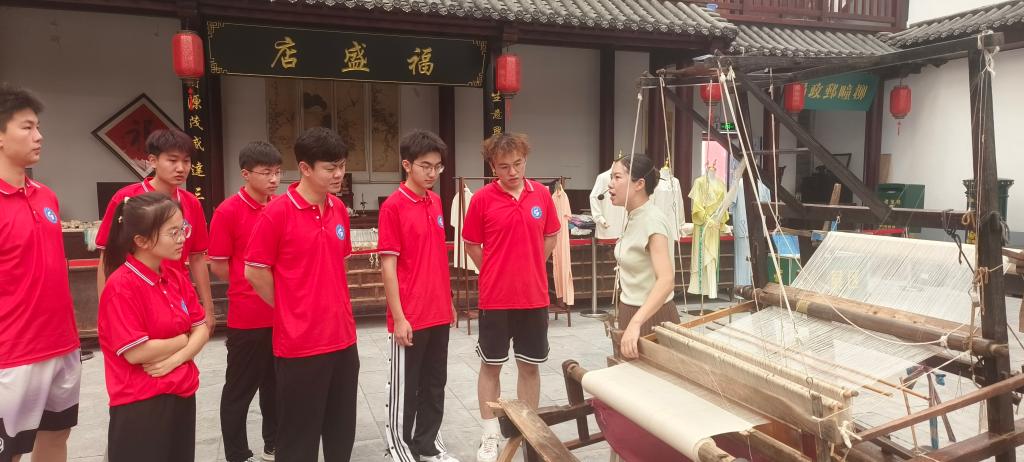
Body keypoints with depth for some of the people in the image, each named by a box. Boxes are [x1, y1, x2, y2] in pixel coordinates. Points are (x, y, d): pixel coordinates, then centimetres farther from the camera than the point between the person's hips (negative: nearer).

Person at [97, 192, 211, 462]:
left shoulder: (176, 276, 5)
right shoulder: (121, 286, -17)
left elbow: (202, 329, 4)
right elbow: (136, 352, -21)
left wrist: (175, 358, -13)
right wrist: (184, 339, -7)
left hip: (183, 395, 7)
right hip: (140, 405, -7)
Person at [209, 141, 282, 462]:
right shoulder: (228, 211, -12)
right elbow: (217, 265, -8)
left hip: (281, 313, 6)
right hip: (247, 317, -5)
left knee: (275, 384, 18)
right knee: (240, 389, 8)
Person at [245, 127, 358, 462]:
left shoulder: (339, 209, 6)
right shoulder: (277, 212, -14)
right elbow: (254, 272, -9)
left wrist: (332, 305, 12)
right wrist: (290, 310, 0)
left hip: (343, 337, 6)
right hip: (299, 343, -6)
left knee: (342, 431, 18)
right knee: (299, 435, 9)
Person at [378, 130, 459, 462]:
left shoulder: (436, 202, 8)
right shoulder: (393, 206, -12)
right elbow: (388, 265, -13)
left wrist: (448, 301, 16)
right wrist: (398, 317, -15)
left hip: (439, 312, 7)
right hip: (410, 317, -6)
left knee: (435, 384, 16)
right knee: (405, 387, 8)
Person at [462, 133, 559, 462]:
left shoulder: (541, 194, 0)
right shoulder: (482, 198, -9)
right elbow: (471, 244, 1)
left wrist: (529, 270, 11)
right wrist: (496, 273, 5)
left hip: (534, 297, 2)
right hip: (495, 297, -2)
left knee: (530, 366, 12)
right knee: (491, 365, 9)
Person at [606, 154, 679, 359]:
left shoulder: (652, 220, -22)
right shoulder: (633, 217, 5)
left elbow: (666, 280, -33)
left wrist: (635, 323, -44)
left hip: (651, 316, -8)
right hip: (632, 312, 8)